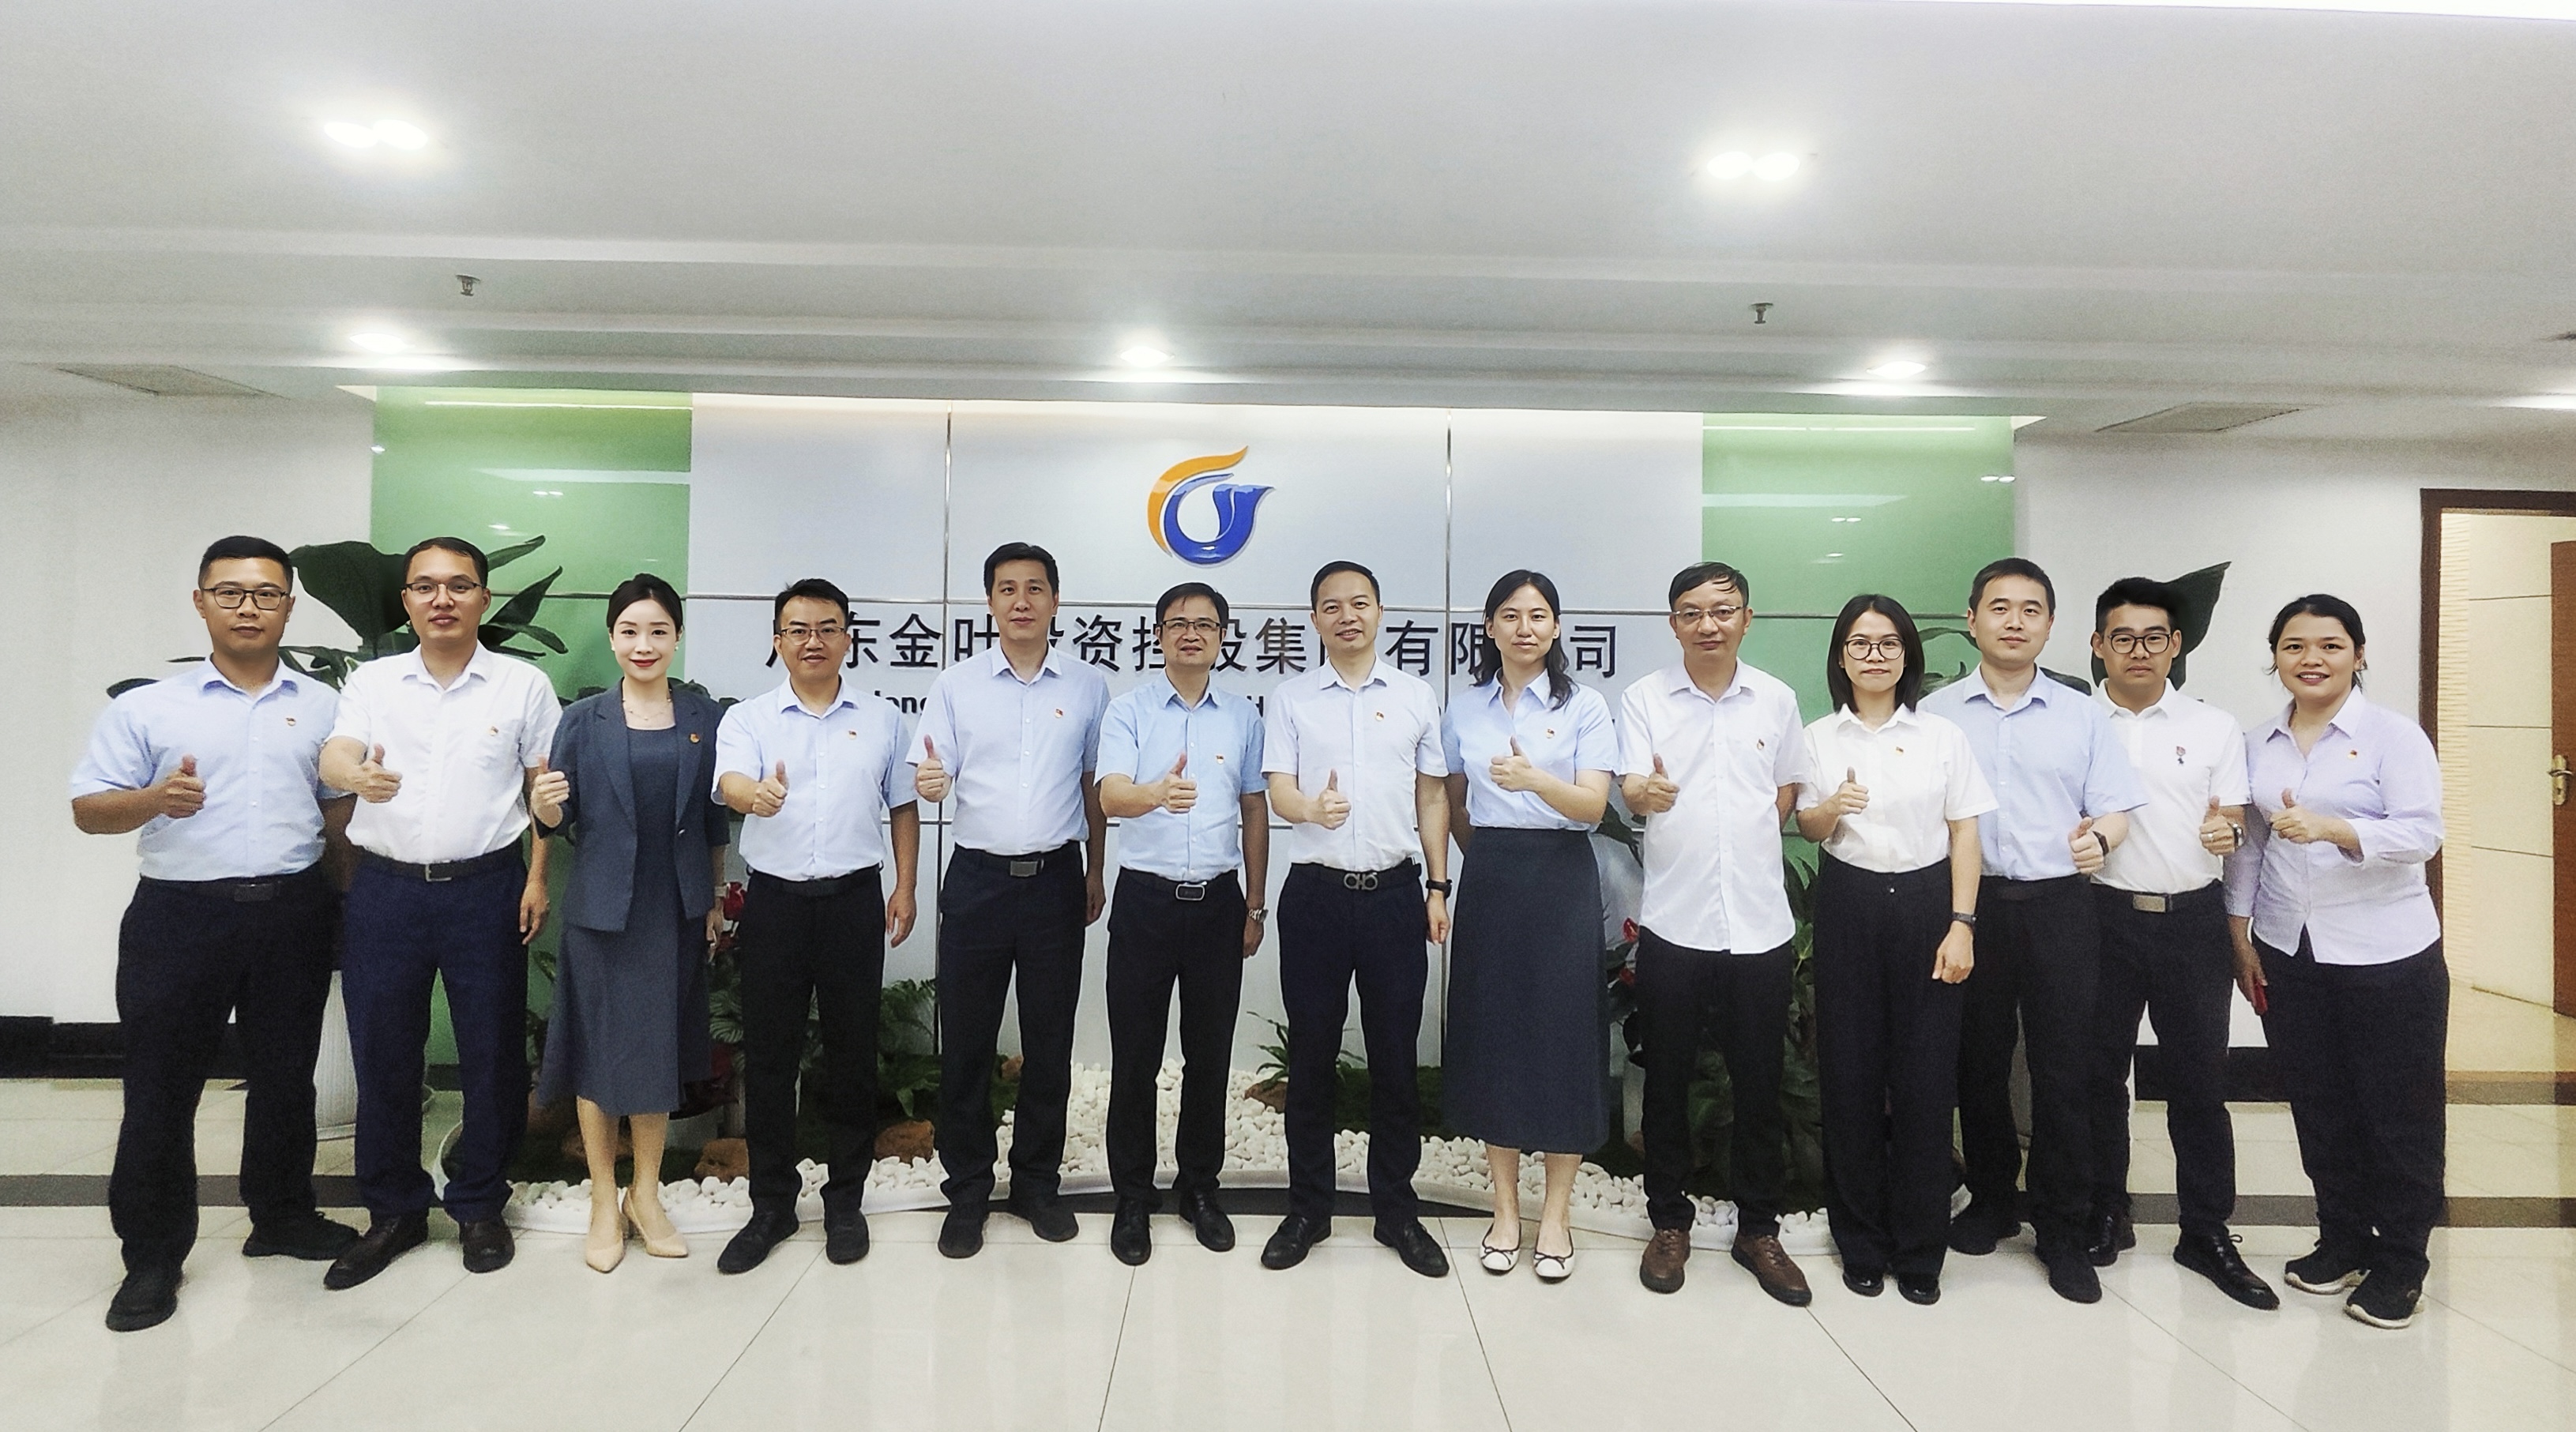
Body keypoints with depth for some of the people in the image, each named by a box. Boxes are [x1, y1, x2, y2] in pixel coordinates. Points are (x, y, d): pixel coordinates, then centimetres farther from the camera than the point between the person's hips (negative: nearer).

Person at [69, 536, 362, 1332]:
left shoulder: (323, 707, 8)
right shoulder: (147, 708, 3)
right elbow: (89, 809, -1)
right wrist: (154, 800, -21)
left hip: (293, 913, 2)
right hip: (181, 916, -2)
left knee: (286, 1077, 13)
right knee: (161, 1087, 5)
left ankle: (282, 1216, 30)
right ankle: (152, 1254, 19)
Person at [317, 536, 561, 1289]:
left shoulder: (524, 685, 3)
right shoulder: (373, 681, 8)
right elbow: (333, 757, -7)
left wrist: (538, 877, -4)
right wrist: (359, 773, -31)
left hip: (486, 888, -1)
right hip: (385, 888, 2)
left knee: (491, 1051, 5)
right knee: (382, 1052, 8)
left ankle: (479, 1206, 22)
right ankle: (394, 1211, 24)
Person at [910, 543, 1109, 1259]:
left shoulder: (1087, 686, 4)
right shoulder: (956, 685, 2)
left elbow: (1095, 785, 9)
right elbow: (931, 776, -3)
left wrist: (1095, 872, 10)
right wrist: (928, 782, -26)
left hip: (1056, 879, 1)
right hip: (978, 878, 0)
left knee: (1050, 1040, 9)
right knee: (966, 1041, 6)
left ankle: (1037, 1182, 26)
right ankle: (966, 1193, 21)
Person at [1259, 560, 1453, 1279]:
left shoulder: (1415, 695, 6)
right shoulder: (1290, 699, 3)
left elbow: (1432, 795, 10)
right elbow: (1279, 793, -5)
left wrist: (1438, 886, 5)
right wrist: (1312, 808, -28)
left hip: (1395, 892, 1)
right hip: (1316, 893, -1)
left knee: (1396, 1057, 8)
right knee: (1311, 1056, 8)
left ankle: (1397, 1209, 23)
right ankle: (1307, 1208, 23)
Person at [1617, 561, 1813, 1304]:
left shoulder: (1776, 699, 5)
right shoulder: (1645, 699, -1)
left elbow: (1786, 793, 17)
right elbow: (1632, 787, -15)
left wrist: (1740, 853, 6)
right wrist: (1646, 793, -37)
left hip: (1759, 925, 2)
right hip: (1672, 926, -1)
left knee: (1759, 1085, 10)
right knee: (1667, 1081, 9)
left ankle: (1758, 1228, 27)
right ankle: (1669, 1222, 26)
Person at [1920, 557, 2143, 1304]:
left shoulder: (2083, 715, 8)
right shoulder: (1936, 713, 5)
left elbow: (2114, 808, 5)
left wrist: (2099, 836, -17)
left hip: (2058, 906, 0)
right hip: (1970, 903, 0)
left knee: (2063, 1069, 2)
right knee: (1979, 1061, 10)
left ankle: (2062, 1229, 16)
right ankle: (1991, 1200, 29)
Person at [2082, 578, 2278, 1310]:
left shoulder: (2214, 726, 7)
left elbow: (2234, 818, 5)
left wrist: (2227, 831, -17)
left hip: (2192, 919, 1)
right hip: (2103, 915, -1)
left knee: (2199, 1078, 6)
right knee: (2099, 1071, 7)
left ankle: (2208, 1233, 19)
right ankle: (2106, 1215, 22)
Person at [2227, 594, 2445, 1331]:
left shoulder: (2394, 735, -6)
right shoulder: (2259, 744, 7)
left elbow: (2423, 833, -17)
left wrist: (2328, 828, -33)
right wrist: (2241, 935, 7)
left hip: (2386, 957, -4)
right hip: (2287, 956, 4)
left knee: (2398, 1112, 7)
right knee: (2319, 1106, 13)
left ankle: (2400, 1263, 22)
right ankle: (2343, 1241, 29)